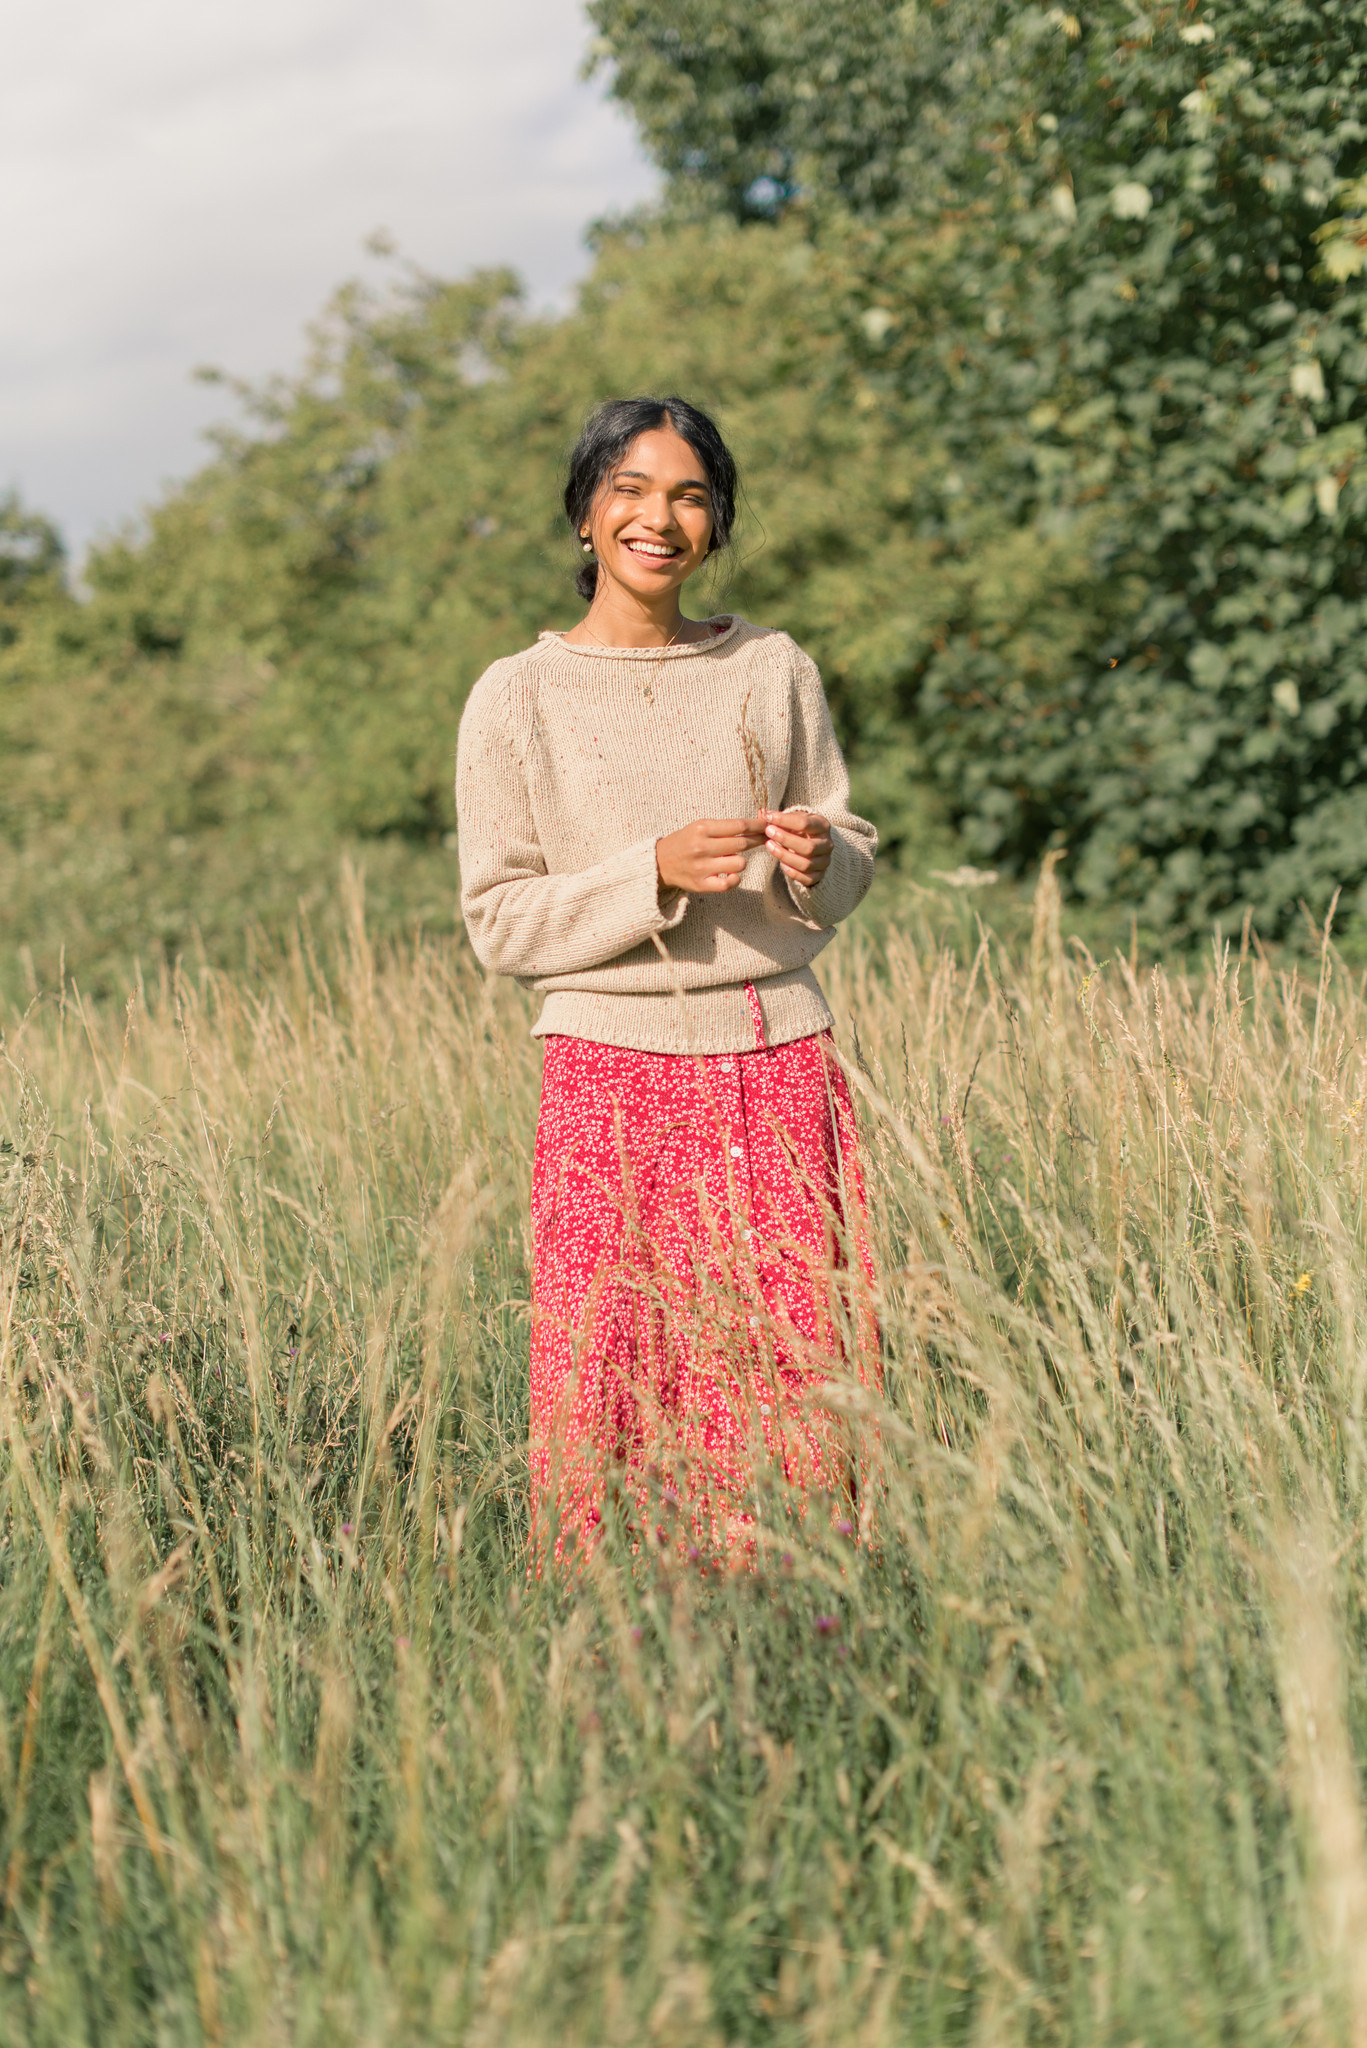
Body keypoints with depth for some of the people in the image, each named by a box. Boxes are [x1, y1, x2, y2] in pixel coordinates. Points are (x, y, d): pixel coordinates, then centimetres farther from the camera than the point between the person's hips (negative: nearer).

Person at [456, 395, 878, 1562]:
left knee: (795, 1376, 1)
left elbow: (854, 851, 14)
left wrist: (820, 863, -10)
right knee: (613, 1386, -3)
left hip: (778, 1061, 2)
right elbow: (501, 920, 0)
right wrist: (653, 874, -15)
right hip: (614, 1069, -2)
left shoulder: (775, 673, 8)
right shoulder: (518, 698, 1)